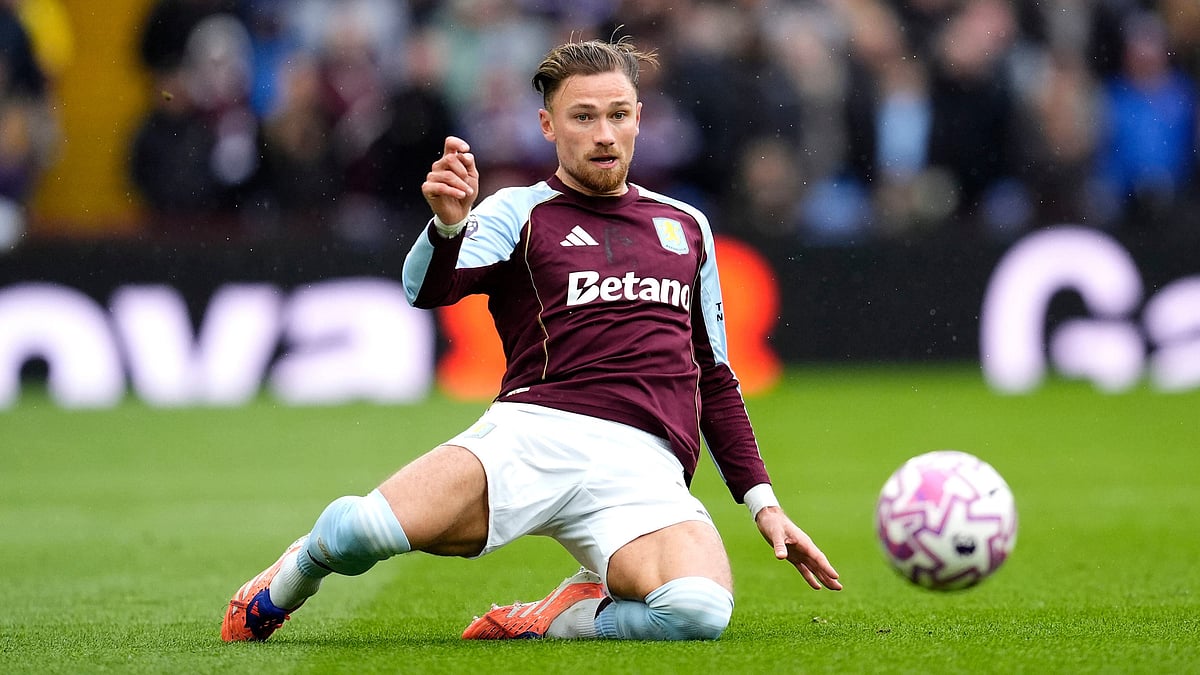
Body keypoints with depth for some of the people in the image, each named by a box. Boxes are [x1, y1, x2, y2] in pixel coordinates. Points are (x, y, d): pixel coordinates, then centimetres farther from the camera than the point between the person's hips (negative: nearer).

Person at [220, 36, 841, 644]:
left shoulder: (686, 225, 25)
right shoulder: (519, 212, 13)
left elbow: (714, 377, 31)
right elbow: (428, 290, -7)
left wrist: (762, 503, 22)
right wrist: (448, 225, -30)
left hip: (645, 472, 2)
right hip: (533, 433, -2)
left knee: (699, 610, -33)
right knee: (356, 530, -27)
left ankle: (557, 618, -1)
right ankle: (287, 582, 13)